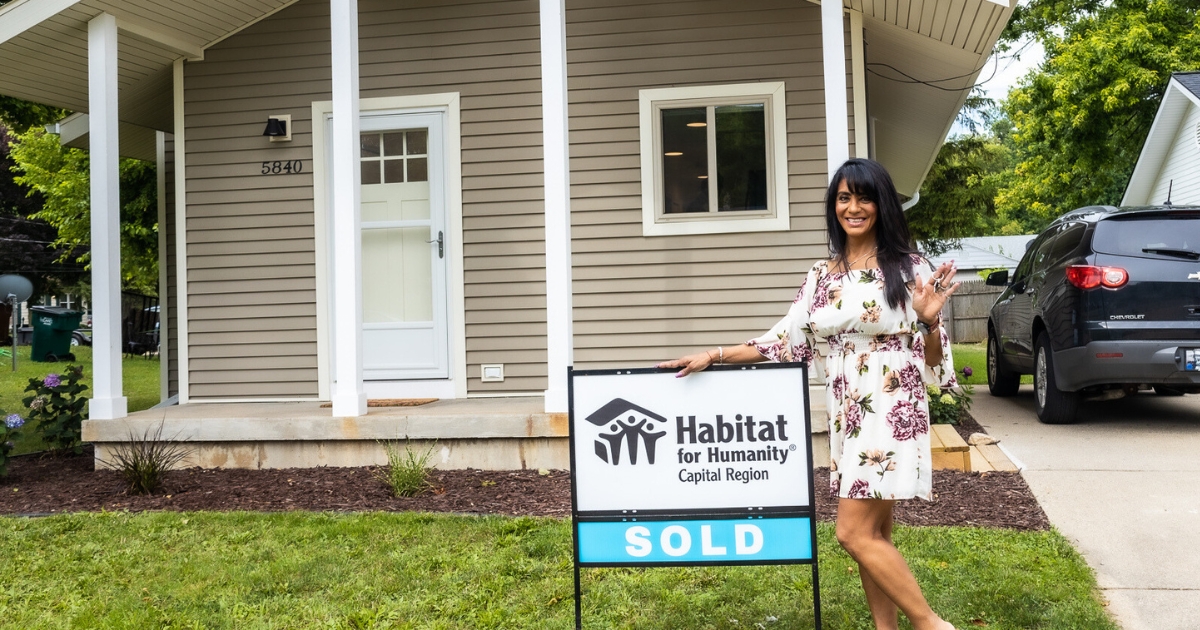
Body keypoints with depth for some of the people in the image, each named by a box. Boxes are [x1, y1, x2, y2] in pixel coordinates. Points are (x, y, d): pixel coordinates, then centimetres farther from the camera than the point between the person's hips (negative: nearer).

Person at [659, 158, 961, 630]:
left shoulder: (910, 268, -5)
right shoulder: (822, 276, 9)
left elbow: (933, 357, -4)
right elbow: (785, 341, 10)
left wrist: (929, 322, -24)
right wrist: (714, 356, 6)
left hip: (892, 414, -6)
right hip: (845, 416, 6)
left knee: (855, 533, -10)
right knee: (874, 534, 9)